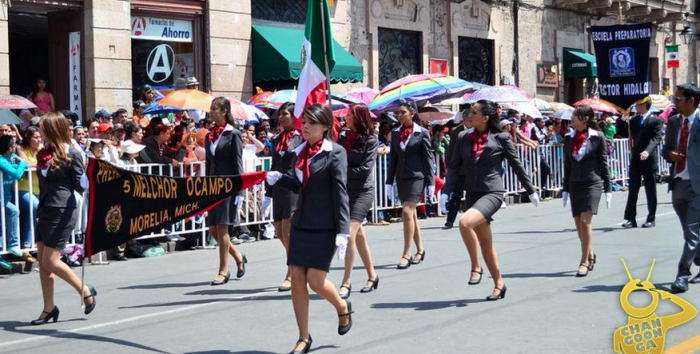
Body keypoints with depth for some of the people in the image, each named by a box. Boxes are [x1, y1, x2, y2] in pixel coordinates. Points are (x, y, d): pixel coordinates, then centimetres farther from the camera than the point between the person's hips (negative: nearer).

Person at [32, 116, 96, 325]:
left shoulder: (71, 155, -7)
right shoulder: (44, 154, 13)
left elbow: (80, 186, -6)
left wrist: (88, 183, -21)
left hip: (62, 212, -8)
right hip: (45, 211, 8)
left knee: (50, 262, -9)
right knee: (42, 262, 6)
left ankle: (86, 291, 8)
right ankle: (49, 309, 14)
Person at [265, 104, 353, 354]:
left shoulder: (335, 153, -10)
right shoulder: (300, 151, 8)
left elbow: (340, 193, -13)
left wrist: (342, 231, -17)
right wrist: (279, 178, -4)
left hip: (324, 226, -6)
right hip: (301, 223, 6)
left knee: (315, 280, -8)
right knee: (296, 278, 2)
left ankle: (342, 307, 25)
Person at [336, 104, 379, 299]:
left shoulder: (370, 140, -7)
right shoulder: (343, 136, 7)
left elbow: (365, 169, -13)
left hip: (362, 191, -6)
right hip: (344, 190, 6)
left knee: (350, 234, -16)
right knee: (359, 235, 14)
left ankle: (346, 282, -11)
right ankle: (372, 275, 27)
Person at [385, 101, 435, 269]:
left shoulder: (422, 133, -3)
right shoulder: (395, 133, 10)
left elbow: (427, 157, -3)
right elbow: (393, 158, 12)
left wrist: (430, 182, -5)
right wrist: (389, 181, 9)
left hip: (417, 176, -5)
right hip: (401, 177, 5)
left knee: (407, 213, -15)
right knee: (412, 215, 11)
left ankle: (406, 254, -13)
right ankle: (420, 250, 23)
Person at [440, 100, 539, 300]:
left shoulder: (501, 138, -4)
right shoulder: (463, 138, 6)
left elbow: (516, 165, 4)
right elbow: (454, 167, 7)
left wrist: (531, 191, 10)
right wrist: (446, 192, -5)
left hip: (492, 193, -5)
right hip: (472, 193, 5)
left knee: (465, 222, -29)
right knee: (485, 241, 9)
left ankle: (476, 267, -11)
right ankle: (499, 284, 22)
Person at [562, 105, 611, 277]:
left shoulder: (597, 137, -5)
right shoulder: (568, 138, 6)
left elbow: (603, 163, -2)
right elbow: (567, 165, 12)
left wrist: (608, 189, -2)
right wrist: (565, 189, 11)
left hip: (592, 183, -4)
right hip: (575, 184, 4)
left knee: (585, 221, -13)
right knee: (578, 223, 6)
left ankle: (584, 261, -6)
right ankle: (590, 254, 27)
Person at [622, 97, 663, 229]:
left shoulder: (656, 121, -6)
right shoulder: (633, 121, 12)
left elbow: (656, 138, -18)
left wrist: (647, 151, -35)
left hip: (649, 159, -5)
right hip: (635, 160, 5)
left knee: (650, 191, 5)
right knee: (632, 190, 2)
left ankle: (651, 219, 12)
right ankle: (631, 218, 4)